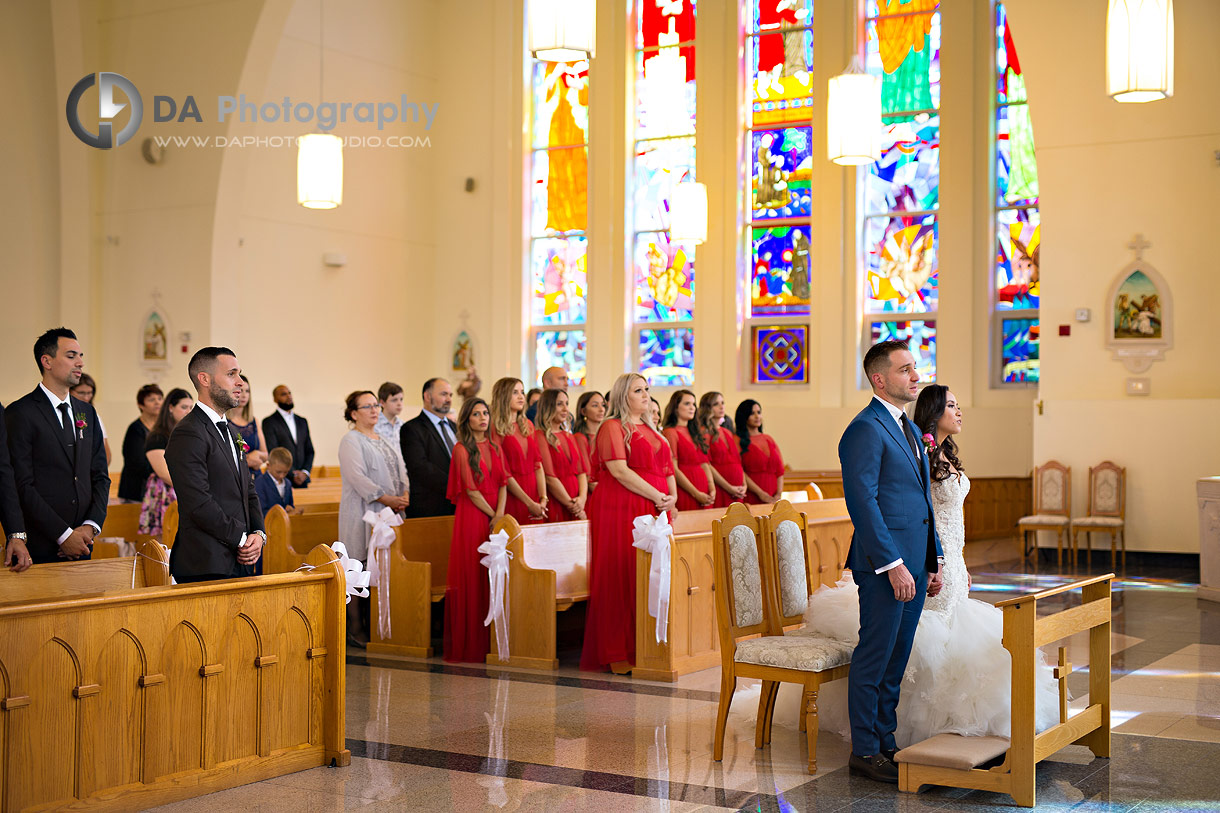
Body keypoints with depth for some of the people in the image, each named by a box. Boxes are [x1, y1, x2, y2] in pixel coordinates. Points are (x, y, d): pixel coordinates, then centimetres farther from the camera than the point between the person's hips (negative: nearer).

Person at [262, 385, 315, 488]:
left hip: (302, 480, 5)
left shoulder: (302, 421, 18)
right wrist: (292, 474, -11)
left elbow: (309, 451, 16)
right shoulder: (269, 422, 0)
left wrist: (305, 472, -2)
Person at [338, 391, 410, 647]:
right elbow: (357, 476, -14)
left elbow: (400, 469, 18)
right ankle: (355, 630, -2)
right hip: (363, 513, -7)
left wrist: (404, 496, -1)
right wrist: (386, 499, -18)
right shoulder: (351, 441, -4)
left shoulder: (382, 440, 20)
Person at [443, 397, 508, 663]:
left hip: (495, 517, 5)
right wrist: (492, 515, -7)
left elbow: (503, 482, 6)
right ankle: (471, 644, 2)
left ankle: (492, 641, 9)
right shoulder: (461, 449, -4)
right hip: (472, 516, -5)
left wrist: (500, 513, -8)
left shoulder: (495, 448, 13)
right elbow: (470, 489, -9)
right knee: (472, 578, -3)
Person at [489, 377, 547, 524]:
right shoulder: (495, 428, -7)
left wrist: (543, 498, -5)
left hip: (533, 493, 5)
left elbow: (538, 464, 8)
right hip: (511, 496, -5)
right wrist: (529, 503, -13)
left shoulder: (528, 426, 14)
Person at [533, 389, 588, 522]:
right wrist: (571, 505, -12)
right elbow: (549, 477, -12)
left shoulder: (569, 437, 16)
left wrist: (582, 498, -8)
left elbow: (582, 471, 10)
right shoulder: (539, 437, -6)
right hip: (556, 508, -6)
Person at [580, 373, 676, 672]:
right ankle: (617, 654, -5)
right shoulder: (613, 428, -4)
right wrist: (657, 496, -15)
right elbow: (619, 470, -15)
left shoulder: (650, 430, 21)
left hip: (654, 512, 8)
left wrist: (673, 496, 0)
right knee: (621, 578, -8)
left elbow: (666, 467, 20)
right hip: (621, 510, -8)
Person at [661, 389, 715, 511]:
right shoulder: (670, 432, -5)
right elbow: (673, 469, -13)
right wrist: (696, 494, -14)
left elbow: (704, 464, 15)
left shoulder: (695, 434, 20)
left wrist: (712, 489, -2)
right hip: (685, 495, -7)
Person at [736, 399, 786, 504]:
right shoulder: (738, 440, -1)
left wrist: (778, 494, -3)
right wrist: (760, 493, -15)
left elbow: (780, 470, 12)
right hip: (750, 498, -5)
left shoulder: (769, 439, 17)